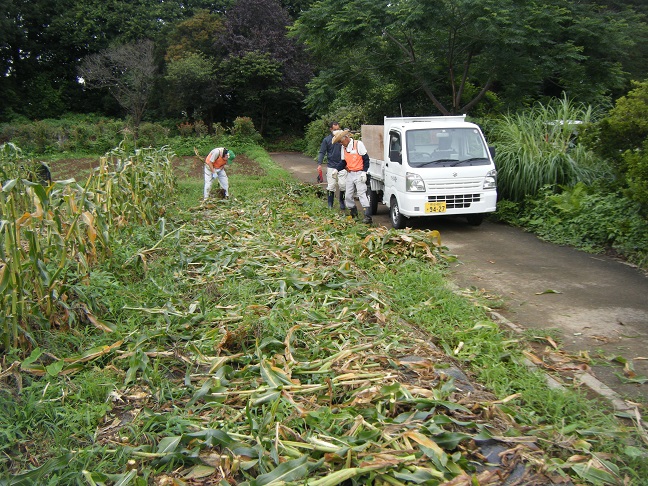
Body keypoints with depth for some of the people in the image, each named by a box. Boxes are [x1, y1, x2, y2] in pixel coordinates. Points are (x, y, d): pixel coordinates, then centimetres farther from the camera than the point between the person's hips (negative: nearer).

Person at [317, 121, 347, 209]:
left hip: (342, 166, 1)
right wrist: (319, 164, -9)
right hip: (331, 166, -1)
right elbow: (322, 152, 3)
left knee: (343, 185, -2)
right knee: (331, 186, 1)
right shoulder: (327, 139, 3)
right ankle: (330, 205, 11)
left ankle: (342, 202, 18)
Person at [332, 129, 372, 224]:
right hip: (350, 174, 7)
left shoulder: (358, 144, -8)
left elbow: (366, 159, -8)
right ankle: (354, 213, 25)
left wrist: (364, 172, -16)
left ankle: (368, 216, -17)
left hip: (359, 174, -7)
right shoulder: (343, 148, 12)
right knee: (348, 195, 7)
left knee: (362, 193, -14)